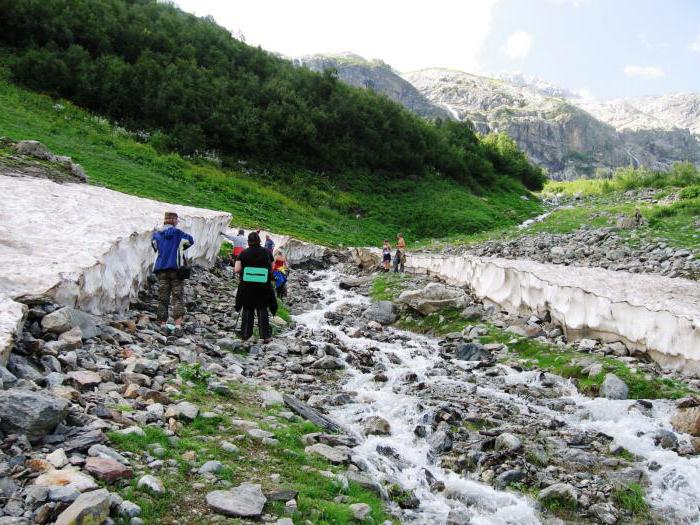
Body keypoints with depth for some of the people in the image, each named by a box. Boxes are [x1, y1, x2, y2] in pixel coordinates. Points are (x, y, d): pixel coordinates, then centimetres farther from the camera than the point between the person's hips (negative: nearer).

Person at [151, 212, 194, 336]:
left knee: (163, 298, 8)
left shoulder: (156, 235, 5)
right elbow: (191, 240, 13)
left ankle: (163, 325, 8)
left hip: (161, 270, 3)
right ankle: (178, 325, -14)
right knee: (177, 297, -3)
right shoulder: (178, 233, -2)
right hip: (177, 268, -2)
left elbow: (155, 248, 16)